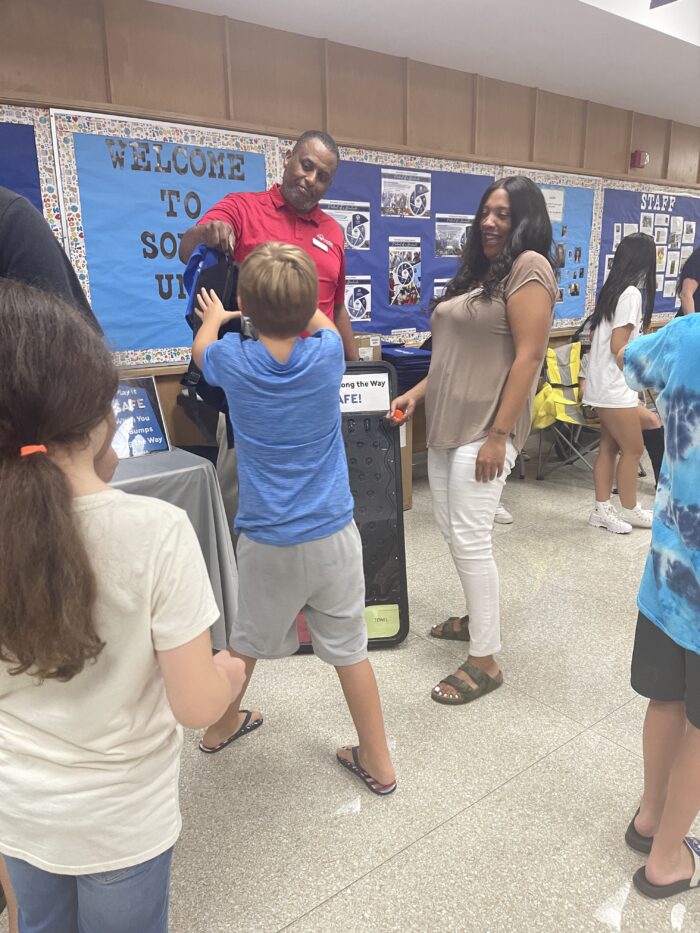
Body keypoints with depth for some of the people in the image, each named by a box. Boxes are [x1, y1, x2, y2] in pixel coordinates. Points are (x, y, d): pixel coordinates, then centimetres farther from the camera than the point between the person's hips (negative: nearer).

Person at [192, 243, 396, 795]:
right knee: (350, 650, 11)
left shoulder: (233, 362, -9)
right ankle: (379, 763, 27)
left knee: (246, 642, 22)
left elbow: (201, 347, 18)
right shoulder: (327, 354, -8)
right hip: (333, 534, 0)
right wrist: (292, 300, 36)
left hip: (266, 540, 0)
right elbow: (321, 322, 18)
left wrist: (213, 317, 39)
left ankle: (221, 727, 47)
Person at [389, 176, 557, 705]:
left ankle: (486, 660, 5)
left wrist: (498, 435, -20)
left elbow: (527, 357, -16)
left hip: (484, 430, -9)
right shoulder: (480, 270, 18)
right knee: (454, 532, 14)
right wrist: (417, 394, 11)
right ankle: (481, 618, 33)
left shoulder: (529, 267, -8)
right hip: (447, 423, 9)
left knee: (470, 539, -7)